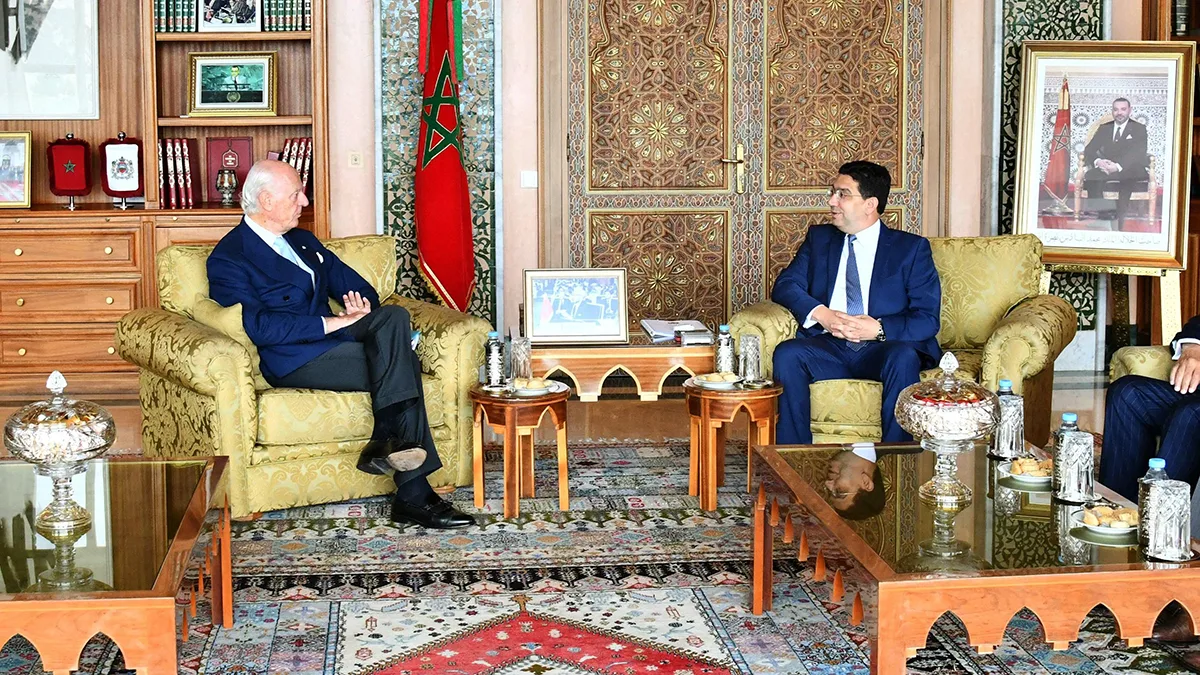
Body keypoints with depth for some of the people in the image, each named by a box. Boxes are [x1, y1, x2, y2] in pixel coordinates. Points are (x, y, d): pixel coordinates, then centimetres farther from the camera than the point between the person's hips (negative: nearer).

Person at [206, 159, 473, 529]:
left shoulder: (303, 242, 23)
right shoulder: (228, 259, -3)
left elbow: (359, 287, 23)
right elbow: (259, 327, -17)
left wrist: (361, 305, -3)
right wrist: (329, 324, -19)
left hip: (329, 342, 7)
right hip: (293, 361, -7)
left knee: (394, 316, -23)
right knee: (402, 364, -24)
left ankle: (388, 442, -29)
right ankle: (413, 494, -25)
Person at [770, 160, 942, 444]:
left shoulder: (911, 248, 7)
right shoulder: (819, 238, 20)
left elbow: (928, 318, -1)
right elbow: (785, 285, 9)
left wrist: (880, 328, -19)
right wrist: (820, 314, -11)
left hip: (883, 349, -3)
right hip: (828, 346, 3)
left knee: (903, 359, -36)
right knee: (786, 354, -28)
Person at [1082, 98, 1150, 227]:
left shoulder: (1139, 129, 8)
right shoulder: (1104, 128, 19)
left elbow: (1138, 154, -9)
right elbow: (1089, 150, 8)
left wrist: (1118, 167, -28)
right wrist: (1097, 161, -19)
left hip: (1131, 171, -3)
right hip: (1105, 169, 3)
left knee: (1128, 177, -40)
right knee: (1090, 177, -32)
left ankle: (1120, 219, -40)